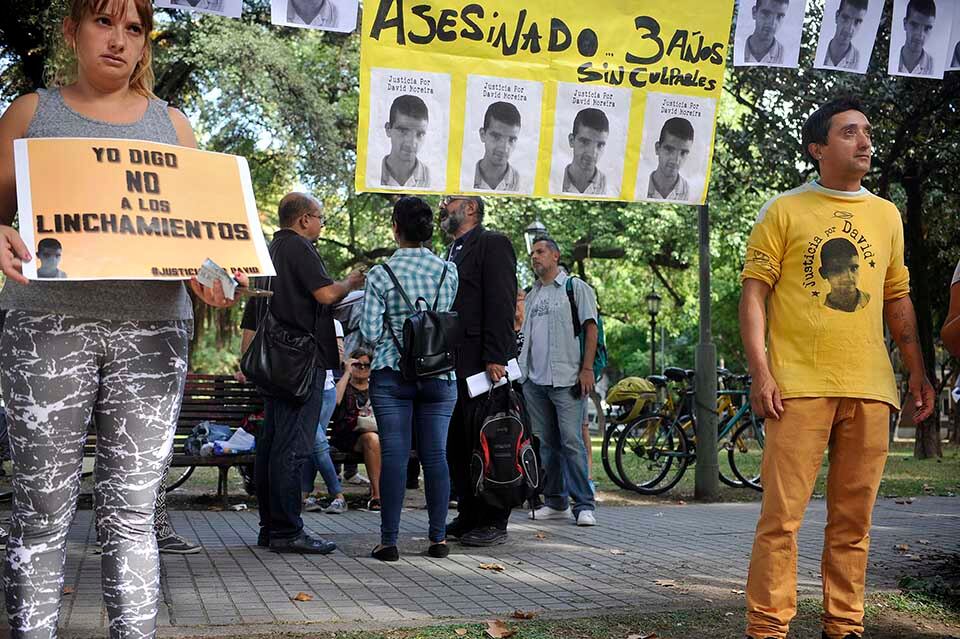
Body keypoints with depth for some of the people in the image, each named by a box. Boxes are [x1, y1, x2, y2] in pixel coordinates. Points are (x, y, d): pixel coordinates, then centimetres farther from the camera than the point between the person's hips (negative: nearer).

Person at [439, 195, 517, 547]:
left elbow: (501, 303, -14)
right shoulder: (454, 252, 23)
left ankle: (494, 522, 1)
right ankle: (469, 515, 19)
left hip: (482, 363, -9)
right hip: (457, 365, 9)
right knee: (457, 444, 10)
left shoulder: (492, 243, -4)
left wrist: (495, 358, -21)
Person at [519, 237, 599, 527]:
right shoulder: (530, 294, 20)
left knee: (572, 442, -10)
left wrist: (586, 369, -12)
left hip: (566, 379, -6)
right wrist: (519, 370, 10)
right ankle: (556, 502, 17)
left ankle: (584, 505, -6)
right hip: (534, 380, 6)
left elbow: (590, 328, -3)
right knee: (546, 444, 9)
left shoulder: (576, 288, 2)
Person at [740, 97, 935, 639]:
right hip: (800, 385, -4)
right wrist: (760, 373, -10)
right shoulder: (785, 211, 4)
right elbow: (755, 293, -1)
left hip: (870, 388, 4)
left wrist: (918, 372, 15)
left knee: (854, 518, 8)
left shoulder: (886, 215, 16)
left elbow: (898, 299, 21)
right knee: (782, 515, -5)